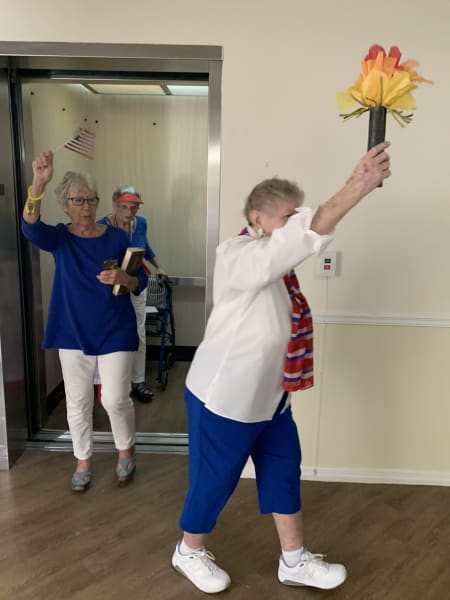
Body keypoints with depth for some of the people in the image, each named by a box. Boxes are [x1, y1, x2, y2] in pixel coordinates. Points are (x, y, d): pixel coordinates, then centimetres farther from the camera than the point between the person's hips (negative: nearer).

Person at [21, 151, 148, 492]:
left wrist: (123, 279, -24)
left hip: (115, 333, -1)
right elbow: (31, 228, -26)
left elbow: (141, 282, -1)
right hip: (74, 333, 2)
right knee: (77, 402, 12)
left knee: (115, 400, 1)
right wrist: (38, 184, -43)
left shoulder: (116, 237, -3)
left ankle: (126, 450, 29)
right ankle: (83, 460, 33)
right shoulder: (59, 238, -3)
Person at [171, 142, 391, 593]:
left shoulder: (274, 261, 9)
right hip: (224, 395, -9)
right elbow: (303, 235, -39)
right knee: (214, 478, 10)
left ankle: (294, 561, 37)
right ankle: (189, 552, 39)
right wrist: (357, 187, -43)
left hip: (268, 393, 9)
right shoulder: (237, 255, -27)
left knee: (283, 469, 17)